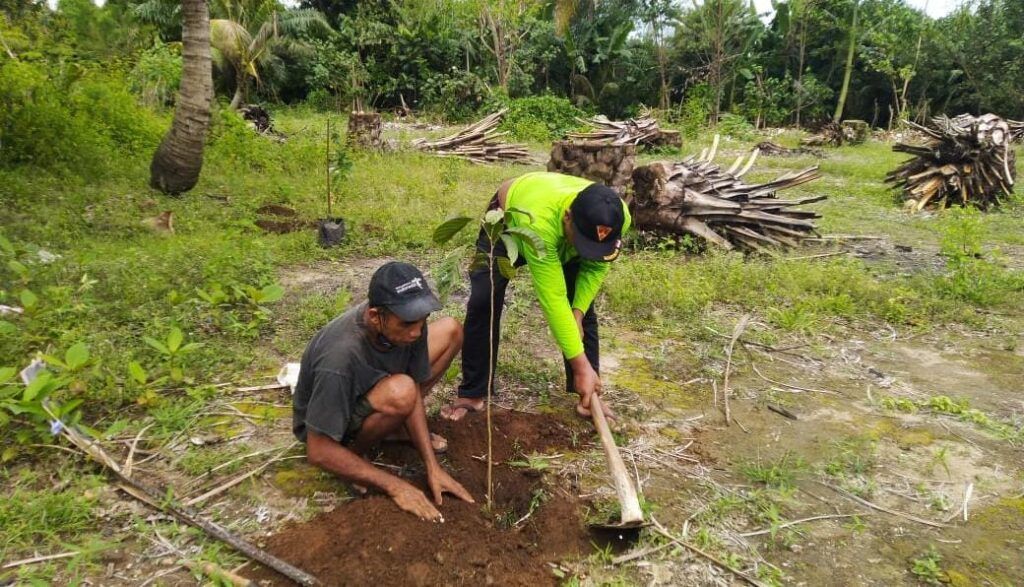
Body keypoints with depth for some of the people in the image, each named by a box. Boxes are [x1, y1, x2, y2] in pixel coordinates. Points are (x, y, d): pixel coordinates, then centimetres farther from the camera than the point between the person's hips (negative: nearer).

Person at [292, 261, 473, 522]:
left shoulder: (406, 320, -23)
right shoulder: (339, 357, -40)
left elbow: (415, 390, -12)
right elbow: (318, 451, -31)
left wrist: (432, 467, -18)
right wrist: (396, 486, -30)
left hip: (371, 390, 7)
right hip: (324, 424, -7)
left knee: (451, 330, -3)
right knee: (399, 393, -39)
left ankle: (398, 426, 5)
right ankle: (355, 451, -8)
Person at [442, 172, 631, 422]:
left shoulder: (617, 217, -35)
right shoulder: (538, 220, -50)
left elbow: (596, 266, -14)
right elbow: (553, 299, -46)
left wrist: (578, 312, -25)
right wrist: (581, 365, -43)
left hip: (563, 241, 4)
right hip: (507, 222, -3)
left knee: (583, 310, -5)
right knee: (483, 303, -12)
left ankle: (587, 394, 7)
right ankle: (472, 394, 2)